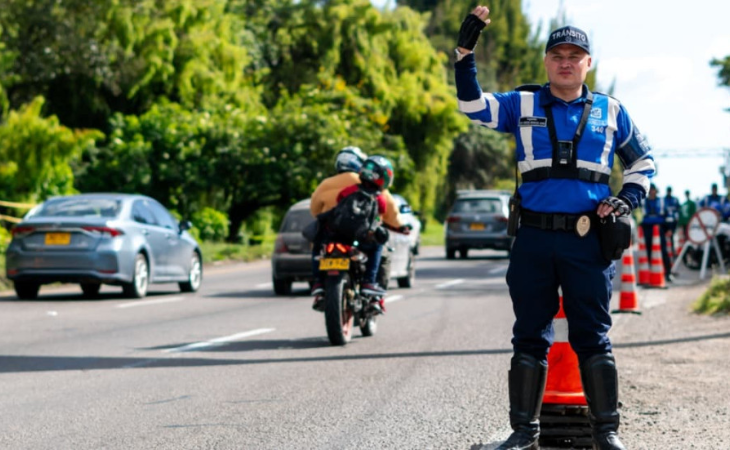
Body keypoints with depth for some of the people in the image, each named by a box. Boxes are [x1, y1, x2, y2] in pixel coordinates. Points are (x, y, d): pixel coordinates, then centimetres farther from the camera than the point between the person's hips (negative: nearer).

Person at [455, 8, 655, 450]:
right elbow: (473, 105, -3)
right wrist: (466, 52, -12)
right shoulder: (523, 105, 8)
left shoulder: (610, 112, 10)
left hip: (589, 242, 0)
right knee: (530, 336, 5)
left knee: (594, 337, 1)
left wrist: (627, 199, 3)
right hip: (535, 239, 1)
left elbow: (643, 162, 19)